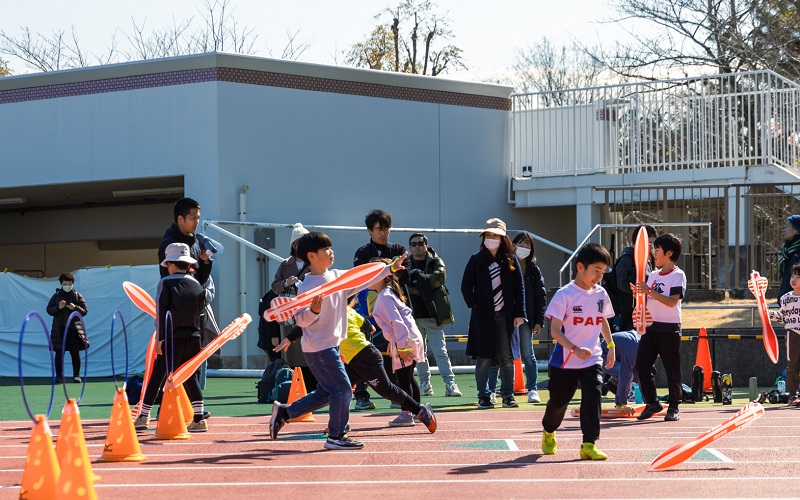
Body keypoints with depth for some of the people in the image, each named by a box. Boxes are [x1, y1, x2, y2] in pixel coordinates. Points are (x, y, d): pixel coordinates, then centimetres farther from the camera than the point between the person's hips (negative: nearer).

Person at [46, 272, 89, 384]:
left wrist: (75, 308, -13)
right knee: (59, 353, 1)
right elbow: (49, 310, 6)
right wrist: (58, 308, -11)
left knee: (75, 353, 0)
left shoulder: (78, 296, 6)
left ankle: (76, 375, 6)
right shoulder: (56, 296, 8)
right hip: (59, 329, 1)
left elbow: (85, 311, 5)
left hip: (74, 328, -1)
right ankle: (59, 375, 6)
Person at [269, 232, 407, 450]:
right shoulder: (307, 285, -17)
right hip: (318, 347, -9)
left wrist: (390, 268, 14)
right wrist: (313, 310, -36)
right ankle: (336, 437, 5)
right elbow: (301, 320, -17)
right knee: (342, 389, -6)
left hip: (331, 345, 9)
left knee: (325, 393, 15)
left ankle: (284, 412, 25)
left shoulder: (338, 277, 6)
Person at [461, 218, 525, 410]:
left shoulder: (510, 260, 5)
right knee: (484, 357, -1)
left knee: (506, 357, 2)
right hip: (483, 316, 0)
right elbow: (466, 286, 6)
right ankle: (484, 397, 4)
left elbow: (519, 288, 5)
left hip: (505, 315, 1)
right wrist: (474, 306, -7)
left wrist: (519, 313, -2)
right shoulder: (476, 261, 4)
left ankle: (508, 395, 9)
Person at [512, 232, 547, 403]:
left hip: (526, 318, 0)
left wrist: (539, 321, -2)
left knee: (528, 355, 2)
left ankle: (532, 390, 6)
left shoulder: (533, 269, 6)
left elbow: (541, 295, 5)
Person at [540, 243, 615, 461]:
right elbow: (555, 330, -19)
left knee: (593, 397, -17)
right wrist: (575, 349, -31)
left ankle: (589, 445, -15)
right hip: (565, 361, -3)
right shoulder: (565, 295, -14)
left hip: (592, 359, 3)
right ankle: (548, 432, 43)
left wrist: (611, 346, 18)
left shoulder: (601, 294, 3)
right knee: (559, 400, 13)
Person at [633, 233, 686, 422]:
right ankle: (652, 402, 9)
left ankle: (674, 407, 8)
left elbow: (672, 301, -18)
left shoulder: (678, 275, -6)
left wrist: (649, 291, -24)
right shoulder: (654, 275, 15)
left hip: (669, 328, -7)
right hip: (651, 326, 7)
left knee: (672, 369, -1)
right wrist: (639, 292, -4)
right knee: (642, 364, -2)